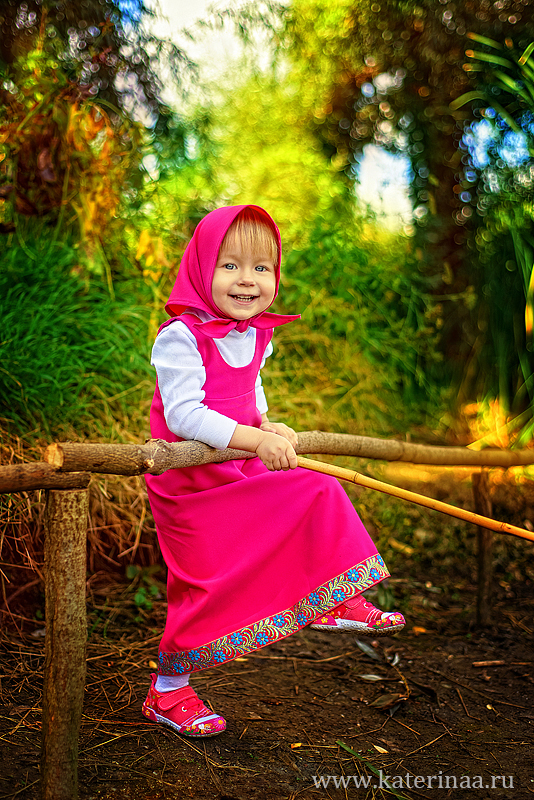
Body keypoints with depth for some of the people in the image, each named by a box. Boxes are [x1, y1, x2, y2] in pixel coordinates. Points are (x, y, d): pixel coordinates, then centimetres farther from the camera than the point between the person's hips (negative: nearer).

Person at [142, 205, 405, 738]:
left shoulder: (258, 336, 3)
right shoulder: (180, 336, -22)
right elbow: (182, 414, -29)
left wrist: (269, 427, -1)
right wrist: (256, 438, -35)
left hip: (242, 473, 7)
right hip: (189, 486, -7)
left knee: (319, 495, 5)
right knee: (206, 587, 0)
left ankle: (333, 601, 22)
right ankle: (167, 690, 21)